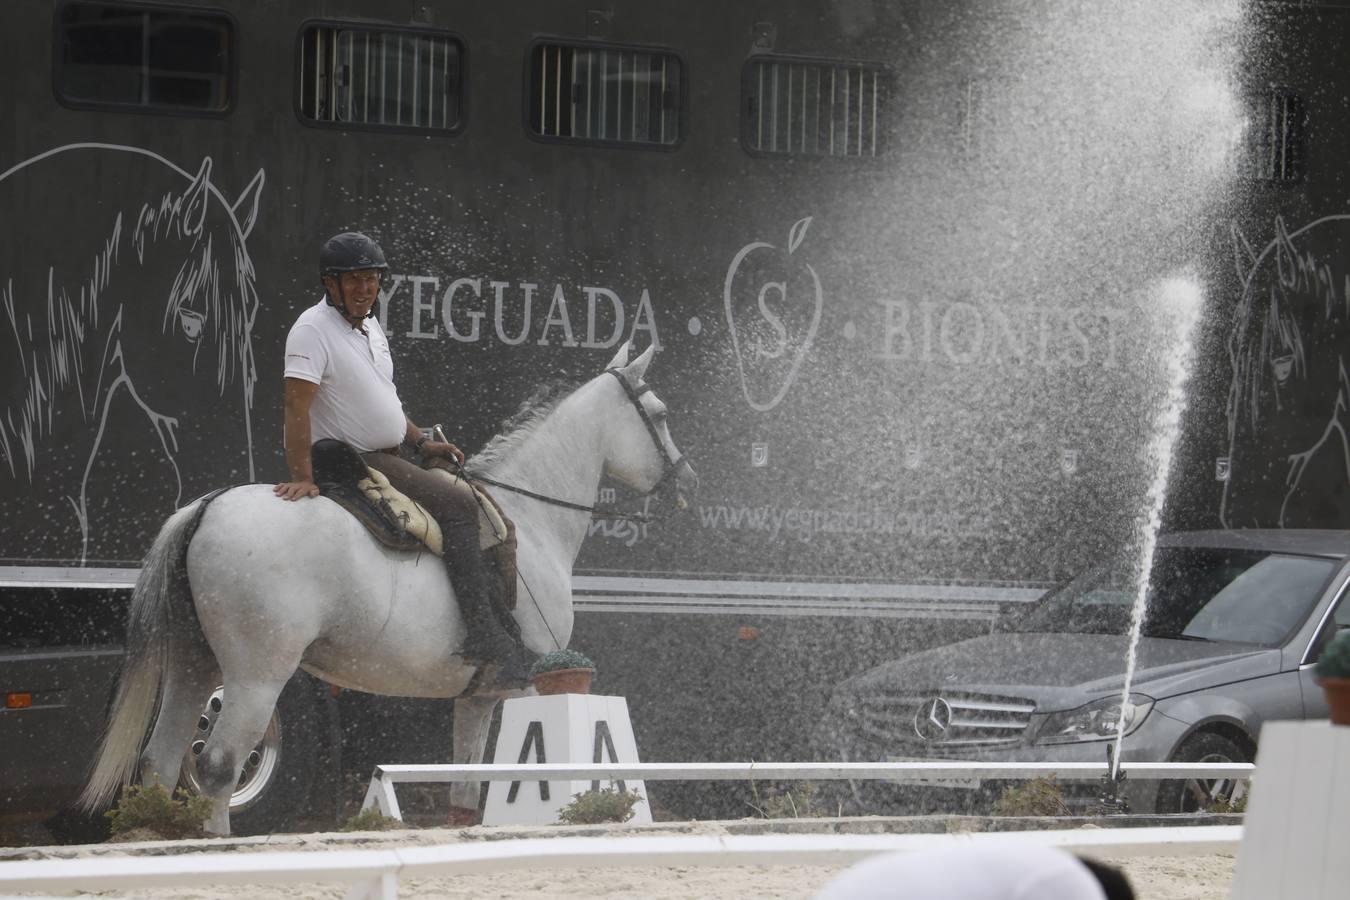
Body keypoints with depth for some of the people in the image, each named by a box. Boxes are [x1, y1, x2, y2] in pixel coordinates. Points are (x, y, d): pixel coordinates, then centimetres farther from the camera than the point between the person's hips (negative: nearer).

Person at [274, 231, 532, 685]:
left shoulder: (369, 326, 15)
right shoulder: (313, 329, -14)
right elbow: (297, 404, -23)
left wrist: (421, 442, 15)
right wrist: (302, 476, -31)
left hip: (386, 457, 10)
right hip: (352, 461, -10)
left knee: (470, 495, 12)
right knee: (457, 503, -22)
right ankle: (485, 637, -26)